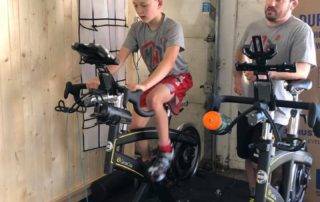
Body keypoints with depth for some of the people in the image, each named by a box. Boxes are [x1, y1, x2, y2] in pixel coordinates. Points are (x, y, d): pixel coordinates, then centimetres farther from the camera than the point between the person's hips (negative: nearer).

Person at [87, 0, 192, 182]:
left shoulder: (172, 27, -23)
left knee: (153, 99, -39)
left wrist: (144, 85, -53)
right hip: (155, 79, 6)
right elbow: (121, 58, -16)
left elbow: (168, 61, -38)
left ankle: (166, 152, -19)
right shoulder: (137, 29, -8)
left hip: (178, 77, -5)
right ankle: (147, 163, 22)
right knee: (135, 126, -6)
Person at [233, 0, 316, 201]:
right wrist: (238, 77, 9)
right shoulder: (254, 26, 7)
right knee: (248, 156, 14)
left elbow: (302, 70, -23)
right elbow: (241, 53, 24)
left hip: (275, 110, -6)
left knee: (258, 160, -4)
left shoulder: (301, 30, -12)